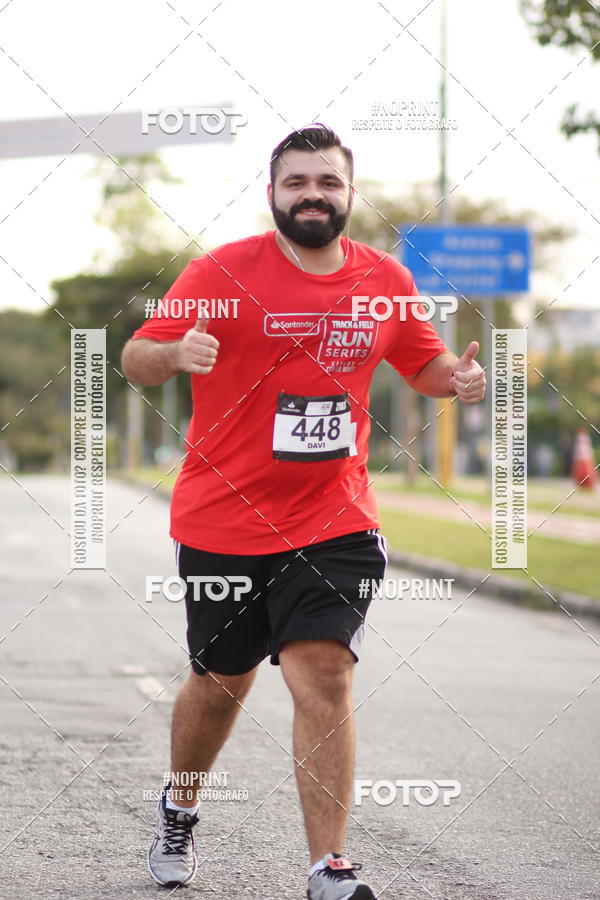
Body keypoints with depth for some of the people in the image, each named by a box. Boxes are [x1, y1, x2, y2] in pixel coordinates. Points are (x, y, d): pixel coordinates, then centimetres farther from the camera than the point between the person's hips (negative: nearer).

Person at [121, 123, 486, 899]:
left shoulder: (385, 280, 4)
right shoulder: (222, 273, -7)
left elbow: (423, 363, 20)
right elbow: (135, 359, -8)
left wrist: (456, 377, -3)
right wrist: (177, 352, -31)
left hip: (335, 522, 1)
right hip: (223, 521, -1)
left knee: (323, 678, -12)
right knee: (221, 682, 12)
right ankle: (178, 813, 40)